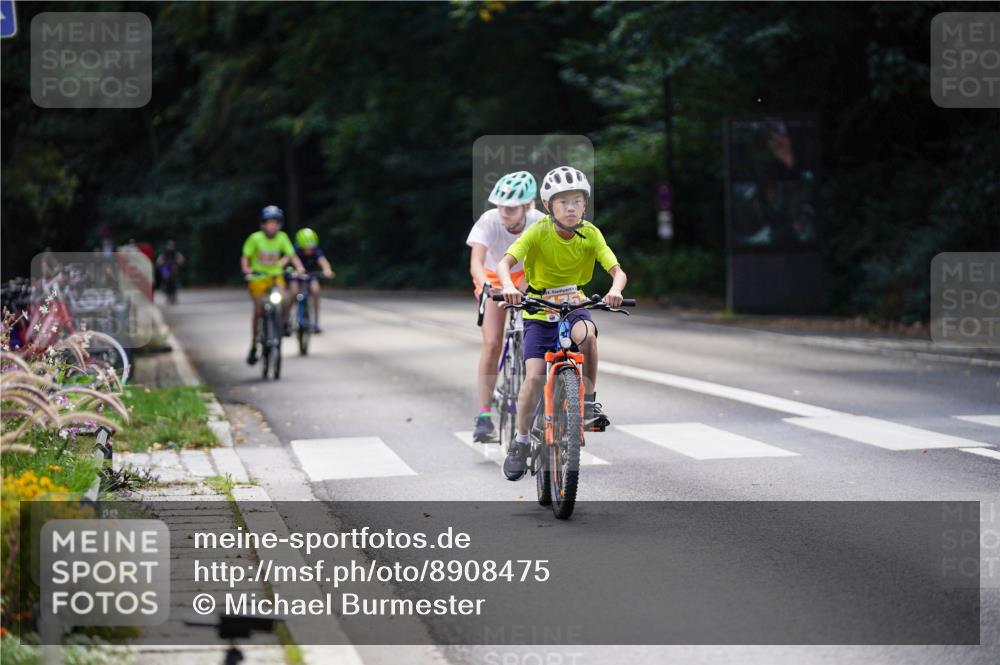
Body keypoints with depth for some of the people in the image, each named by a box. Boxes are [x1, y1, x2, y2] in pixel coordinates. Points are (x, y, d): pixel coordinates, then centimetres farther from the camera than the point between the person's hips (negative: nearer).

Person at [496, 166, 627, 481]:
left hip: (574, 305, 1)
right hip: (538, 310, -1)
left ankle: (589, 401, -16)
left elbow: (618, 271, -17)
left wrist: (615, 289, -40)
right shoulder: (538, 232, -16)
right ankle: (521, 442, 6)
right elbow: (504, 263, -25)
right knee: (534, 377, -14)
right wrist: (508, 286, -47)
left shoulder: (590, 234, -11)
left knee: (587, 334, -35)